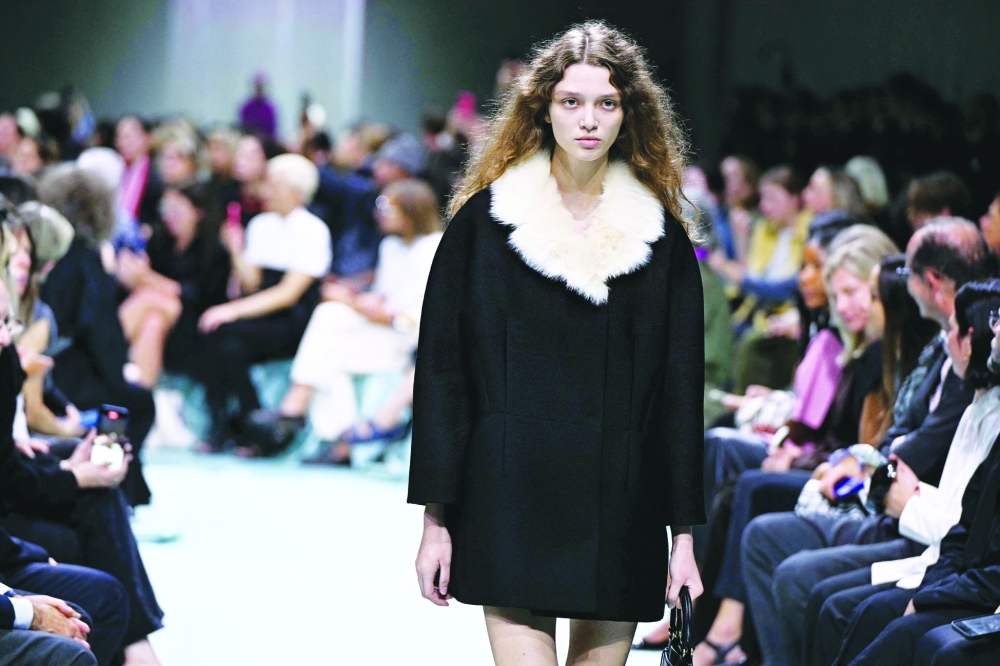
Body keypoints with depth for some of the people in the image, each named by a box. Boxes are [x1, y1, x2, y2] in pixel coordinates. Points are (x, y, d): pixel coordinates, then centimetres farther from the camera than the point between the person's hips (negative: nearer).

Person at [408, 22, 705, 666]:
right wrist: (436, 519, -3)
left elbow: (681, 389, 8)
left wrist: (685, 535, 2)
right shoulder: (486, 220, 4)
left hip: (622, 511, 2)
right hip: (513, 504, -2)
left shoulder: (661, 236, 9)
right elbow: (442, 370, 3)